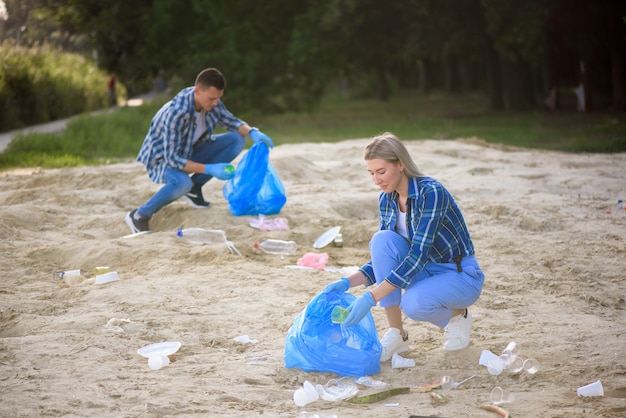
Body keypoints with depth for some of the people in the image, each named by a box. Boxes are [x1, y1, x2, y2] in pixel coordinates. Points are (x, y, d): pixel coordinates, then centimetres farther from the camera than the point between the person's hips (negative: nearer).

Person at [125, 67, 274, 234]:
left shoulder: (210, 101, -13)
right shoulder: (176, 114, -34)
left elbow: (230, 121, 3)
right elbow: (172, 159, -32)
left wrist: (252, 132, -18)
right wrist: (209, 169, -38)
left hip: (190, 152, 8)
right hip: (164, 158, -8)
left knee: (237, 140, -8)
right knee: (182, 183, -42)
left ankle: (194, 187, -1)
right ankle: (140, 215, -19)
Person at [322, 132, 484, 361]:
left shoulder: (431, 192, -25)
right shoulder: (387, 200, -2)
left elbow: (419, 254, -33)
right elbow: (383, 257, 3)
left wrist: (371, 298, -39)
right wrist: (347, 282, -15)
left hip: (461, 276, -7)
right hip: (425, 271, 7)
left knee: (413, 302, -37)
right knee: (382, 239, -22)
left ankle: (457, 314, 0)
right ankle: (396, 334, -14)